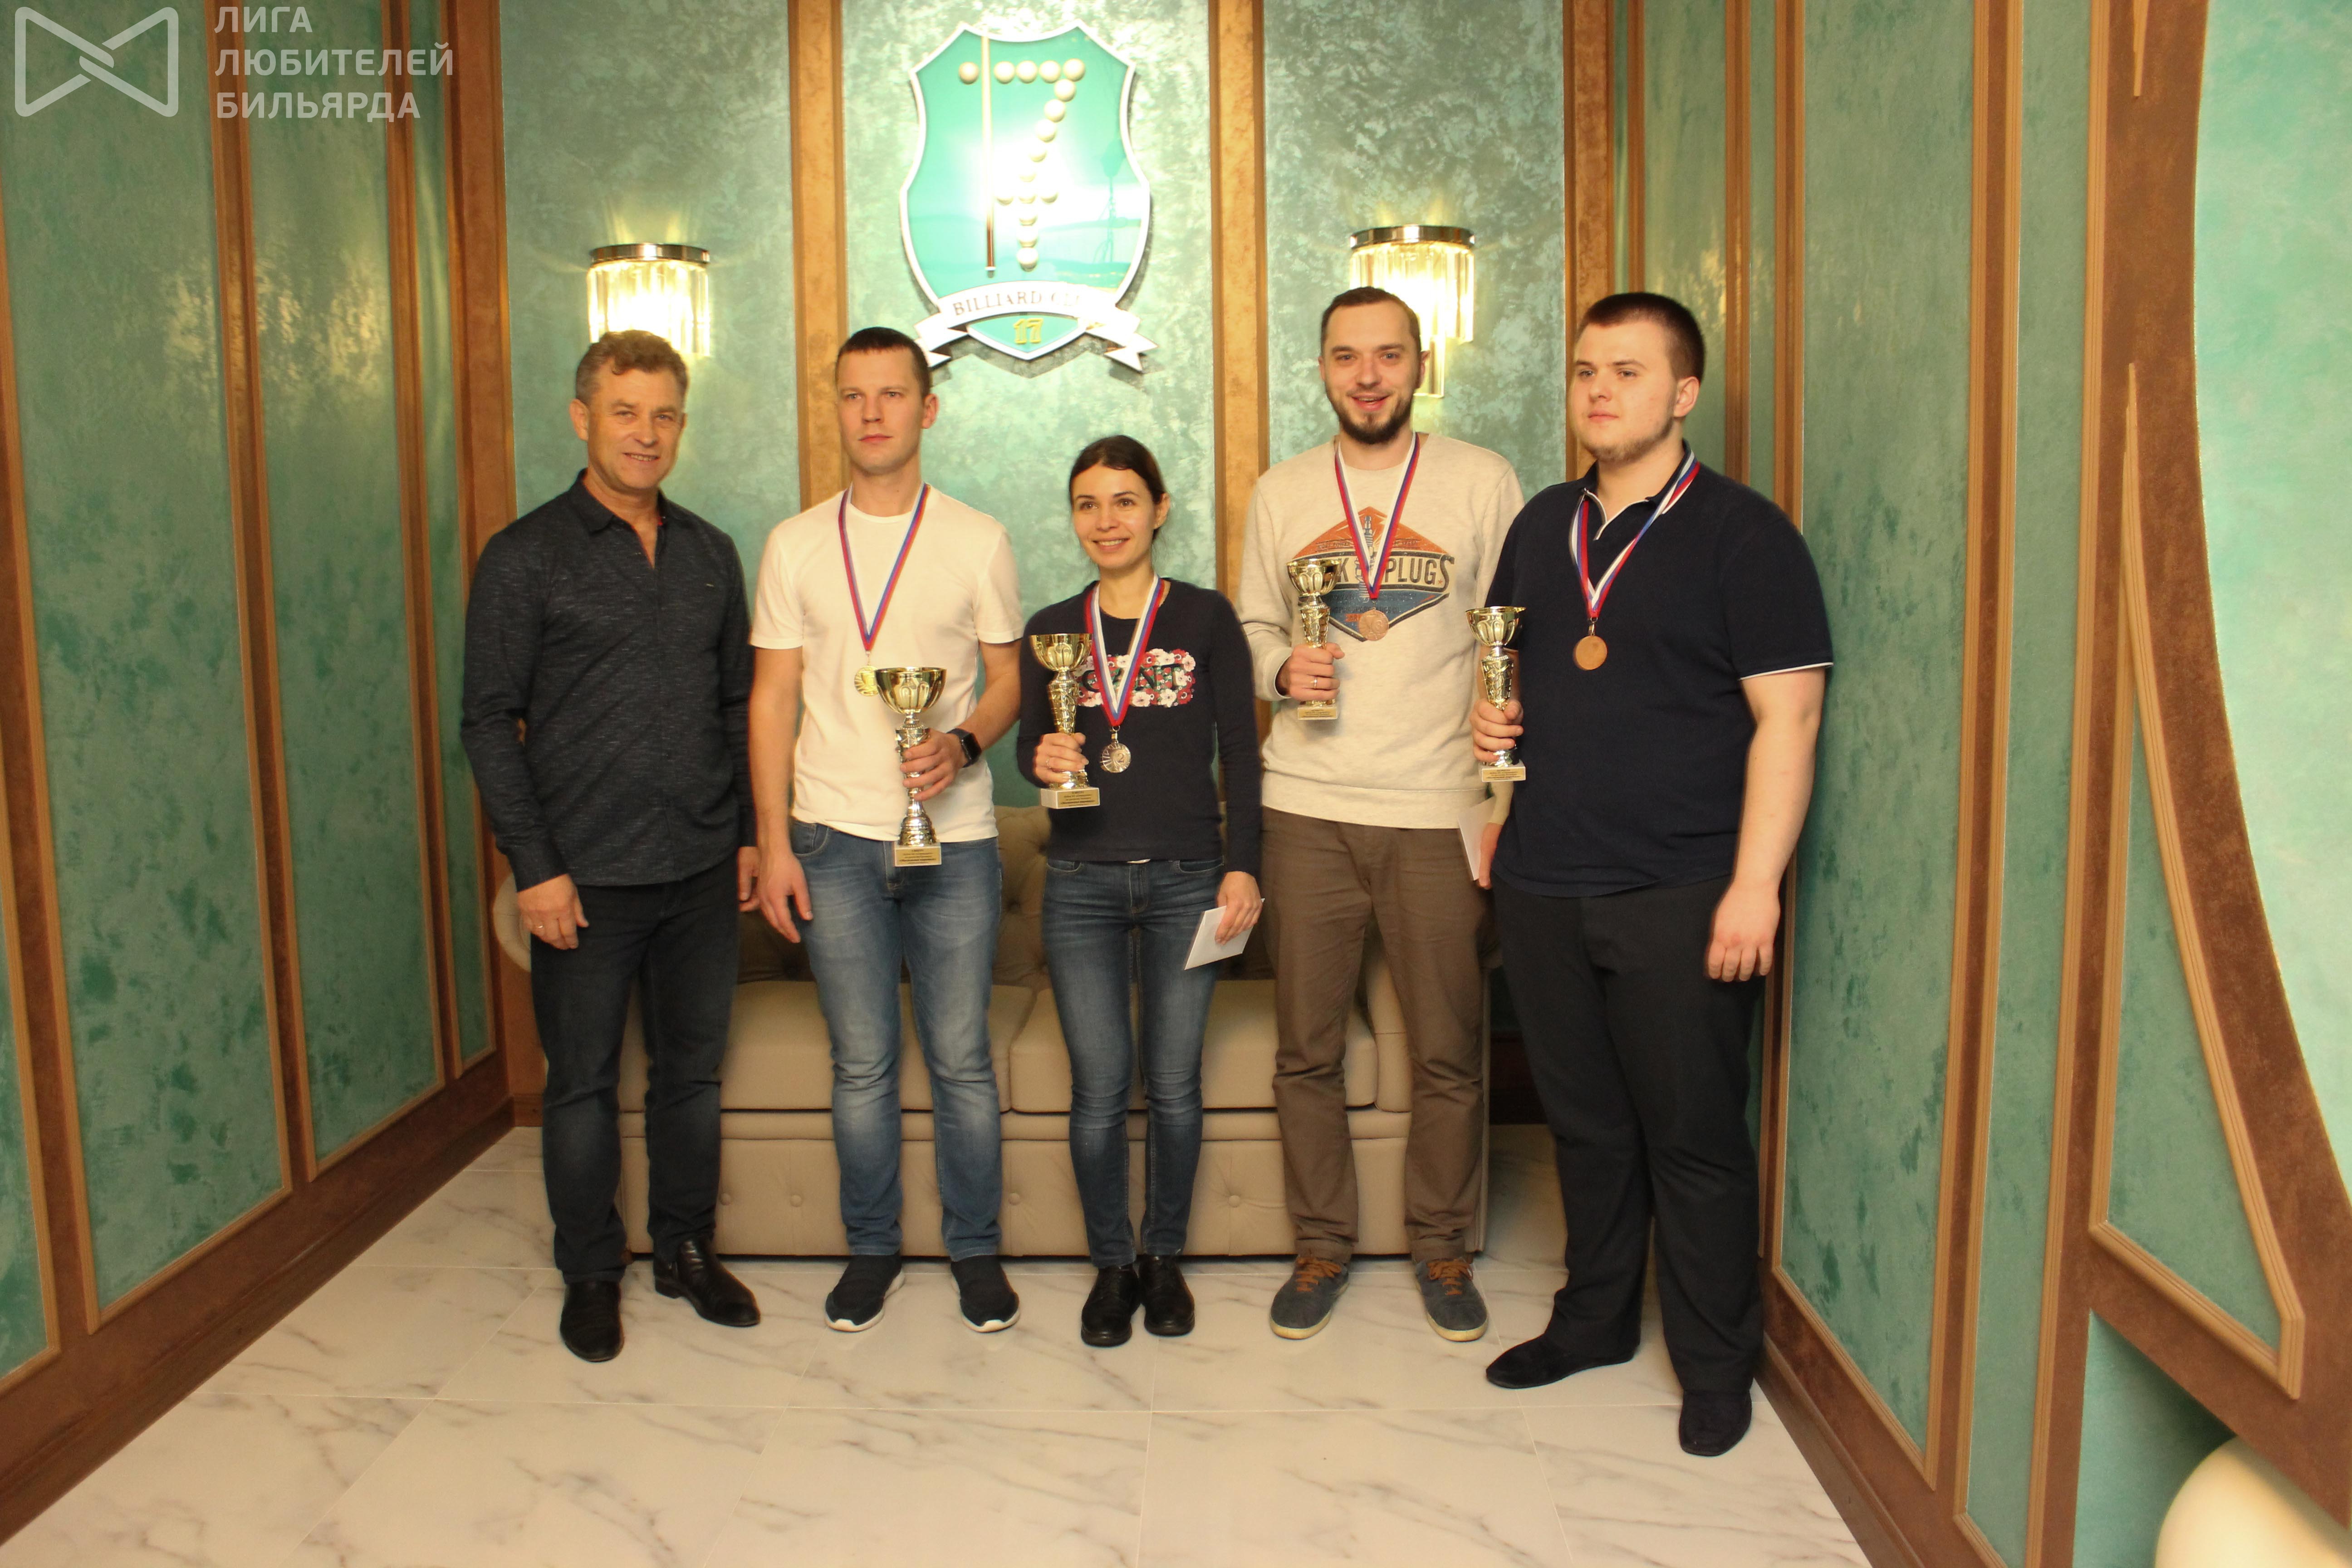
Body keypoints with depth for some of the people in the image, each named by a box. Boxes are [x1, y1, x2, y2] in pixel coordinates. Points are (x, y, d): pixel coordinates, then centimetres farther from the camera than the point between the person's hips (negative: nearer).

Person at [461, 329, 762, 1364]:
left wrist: (748, 830, 9)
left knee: (693, 1069, 13)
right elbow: (490, 723, -6)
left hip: (702, 869, 4)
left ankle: (687, 1251, 29)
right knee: (583, 1083, 8)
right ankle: (591, 1273, 24)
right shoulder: (525, 557, -4)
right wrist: (534, 865, -11)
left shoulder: (709, 554, 10)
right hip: (587, 876, -4)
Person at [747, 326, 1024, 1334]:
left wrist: (964, 742, -15)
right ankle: (871, 1248, 24)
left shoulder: (977, 541, 3)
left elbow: (1007, 680, 7)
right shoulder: (795, 546, 6)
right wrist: (773, 844, -1)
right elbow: (774, 699, 5)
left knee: (961, 1059, 5)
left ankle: (975, 1248, 21)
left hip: (953, 837, -1)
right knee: (861, 1062, 8)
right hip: (834, 838, 1)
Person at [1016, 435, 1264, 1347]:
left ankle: (1164, 1257, 23)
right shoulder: (1053, 630, 9)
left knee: (1173, 1084, 4)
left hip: (1185, 879, -1)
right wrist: (1042, 759, -10)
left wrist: (1241, 865, -5)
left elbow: (1239, 752, 2)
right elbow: (1030, 743, 14)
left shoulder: (1205, 617, 3)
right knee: (1099, 1087, 1)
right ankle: (1110, 1263, 19)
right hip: (1082, 882, 1)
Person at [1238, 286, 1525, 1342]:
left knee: (1449, 1053, 5)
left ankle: (1442, 1246, 25)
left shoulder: (1482, 482, 2)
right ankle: (1321, 1245, 25)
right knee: (1305, 1050, 8)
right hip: (1306, 807, 2)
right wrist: (1282, 669, -6)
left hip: (1438, 808, -2)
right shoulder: (1280, 492, 10)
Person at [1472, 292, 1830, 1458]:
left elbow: (1787, 717, -10)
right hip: (1543, 884, 5)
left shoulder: (1742, 533, -5)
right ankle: (1595, 1318, 34)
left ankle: (1716, 1365, 21)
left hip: (1678, 895, -5)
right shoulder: (1542, 525, 13)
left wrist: (1754, 884, -16)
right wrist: (1488, 715, 6)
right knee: (1585, 1123, 17)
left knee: (1694, 1138, 4)